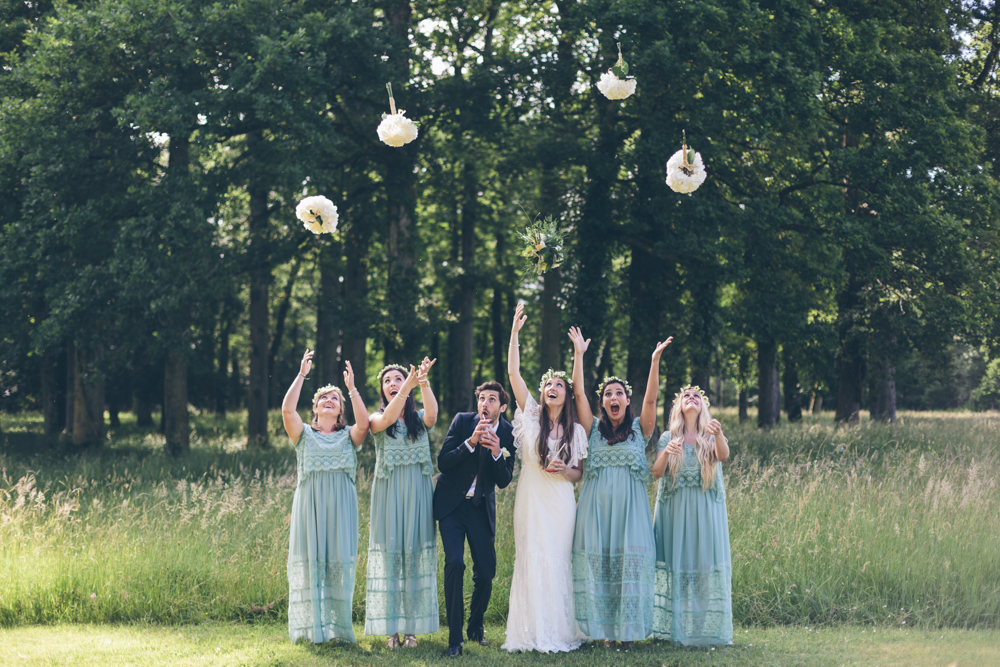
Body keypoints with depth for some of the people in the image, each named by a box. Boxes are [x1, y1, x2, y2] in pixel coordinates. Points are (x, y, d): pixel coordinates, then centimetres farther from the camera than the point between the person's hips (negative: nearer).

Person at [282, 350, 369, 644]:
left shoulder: (348, 436, 13)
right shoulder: (304, 434, 12)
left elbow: (364, 422, -9)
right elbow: (287, 410, -6)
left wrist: (352, 388, -9)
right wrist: (301, 375, -6)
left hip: (339, 507, 0)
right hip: (310, 503, 0)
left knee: (339, 561, -2)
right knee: (310, 561, -3)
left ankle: (338, 627, 3)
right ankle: (312, 628, 0)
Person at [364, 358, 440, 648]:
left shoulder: (419, 419, 9)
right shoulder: (378, 420, 6)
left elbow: (433, 413, -15)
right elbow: (386, 420, -18)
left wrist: (423, 382, -33)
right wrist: (409, 386, -32)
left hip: (417, 493, 1)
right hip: (389, 492, -1)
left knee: (416, 553, -1)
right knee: (389, 552, -4)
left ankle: (412, 626, 3)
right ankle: (391, 627, -1)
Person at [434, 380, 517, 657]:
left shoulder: (508, 433, -4)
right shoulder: (462, 421, -6)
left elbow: (504, 481, -6)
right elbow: (443, 462, -12)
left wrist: (497, 453, -24)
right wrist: (471, 442, -25)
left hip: (482, 508, 2)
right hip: (452, 504, -2)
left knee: (486, 572, 0)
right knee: (455, 563, -18)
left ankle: (476, 627, 27)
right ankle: (454, 639, -15)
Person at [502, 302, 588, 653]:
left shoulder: (576, 431, 9)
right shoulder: (531, 416, 4)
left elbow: (579, 474, 13)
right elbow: (513, 373, -3)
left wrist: (564, 470, -10)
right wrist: (515, 332, -9)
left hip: (560, 502, 1)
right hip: (531, 498, -1)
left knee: (559, 563, 0)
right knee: (532, 561, -5)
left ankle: (559, 631, 6)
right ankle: (532, 633, -2)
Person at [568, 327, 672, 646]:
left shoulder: (639, 429, 9)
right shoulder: (594, 428, 11)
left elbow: (651, 398, -4)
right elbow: (578, 393, 3)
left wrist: (655, 361, -14)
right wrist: (579, 355, -3)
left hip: (630, 504, -1)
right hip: (597, 504, 1)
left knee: (630, 559, -5)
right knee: (597, 561, -3)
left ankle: (627, 630, -1)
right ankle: (603, 629, 1)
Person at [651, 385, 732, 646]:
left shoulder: (711, 436, 6)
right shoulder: (668, 438, 7)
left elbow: (723, 456, -16)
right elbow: (656, 472, -5)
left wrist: (719, 435, -36)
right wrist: (666, 452, -25)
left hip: (705, 510, 0)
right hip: (674, 508, 0)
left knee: (705, 563, -2)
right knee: (674, 563, -3)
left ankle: (705, 627, 2)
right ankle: (675, 627, 1)